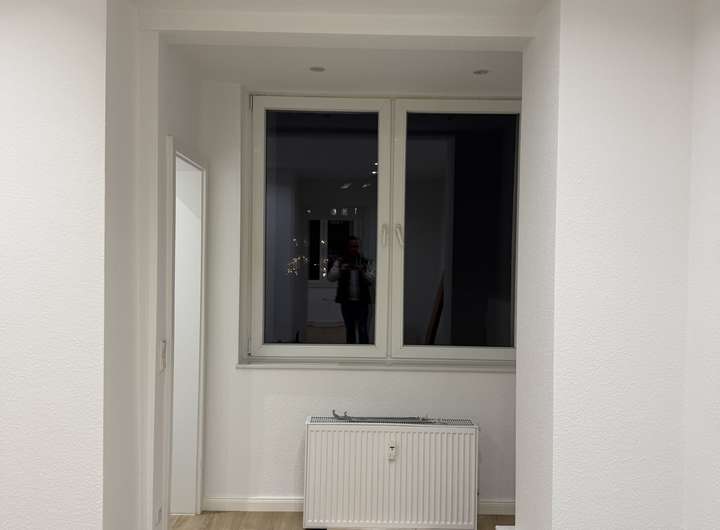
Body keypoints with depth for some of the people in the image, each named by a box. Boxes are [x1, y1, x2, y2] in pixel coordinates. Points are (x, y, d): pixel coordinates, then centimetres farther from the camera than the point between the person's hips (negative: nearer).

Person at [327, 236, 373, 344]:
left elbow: (371, 280, -3)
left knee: (362, 330, -6)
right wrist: (341, 269, -22)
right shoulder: (340, 262, 4)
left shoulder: (364, 262, 5)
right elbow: (330, 277, -6)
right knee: (350, 330, 10)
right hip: (346, 301, 1)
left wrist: (363, 271, -21)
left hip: (362, 302, -1)